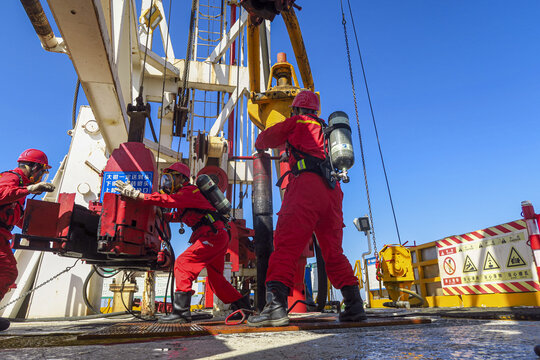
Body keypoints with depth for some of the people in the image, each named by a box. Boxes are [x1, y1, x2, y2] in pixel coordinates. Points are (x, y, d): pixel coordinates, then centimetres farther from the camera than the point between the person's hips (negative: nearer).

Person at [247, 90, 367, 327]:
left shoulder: (297, 122, 13)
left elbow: (267, 138, 20)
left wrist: (259, 146, 43)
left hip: (306, 185, -7)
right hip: (332, 192, 7)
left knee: (286, 244, -13)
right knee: (333, 252, 13)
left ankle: (276, 305, -24)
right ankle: (354, 304, 11)